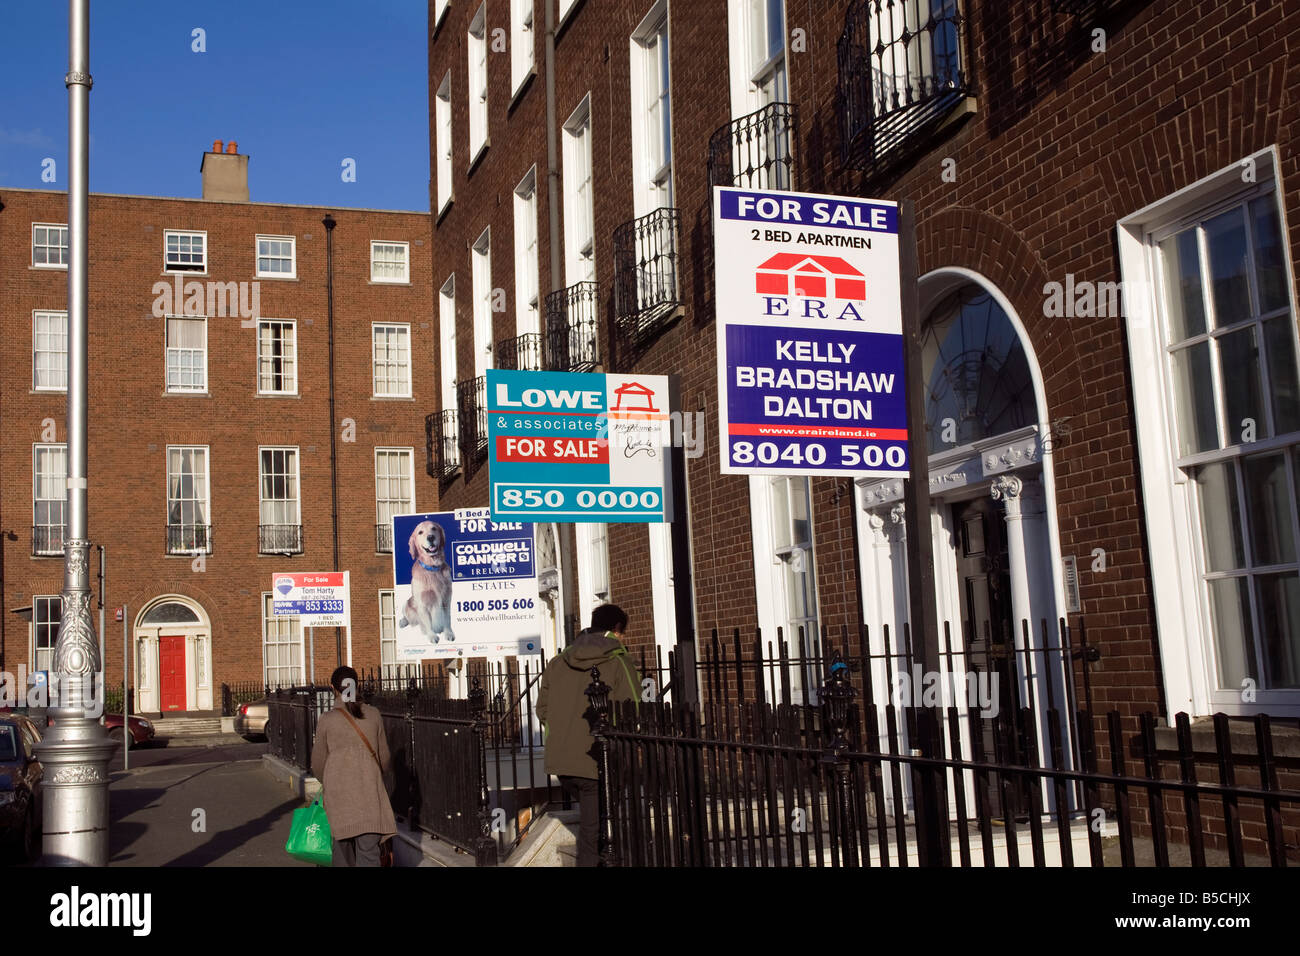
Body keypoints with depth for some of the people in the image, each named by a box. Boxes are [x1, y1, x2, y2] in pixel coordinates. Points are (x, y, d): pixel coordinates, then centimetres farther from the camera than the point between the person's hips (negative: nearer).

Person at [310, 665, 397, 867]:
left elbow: (318, 762, 5)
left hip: (338, 790, 0)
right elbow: (384, 755, 10)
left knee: (342, 843, 17)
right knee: (368, 850, -5)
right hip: (369, 790, 0)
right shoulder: (373, 715, 1)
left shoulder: (326, 720, -4)